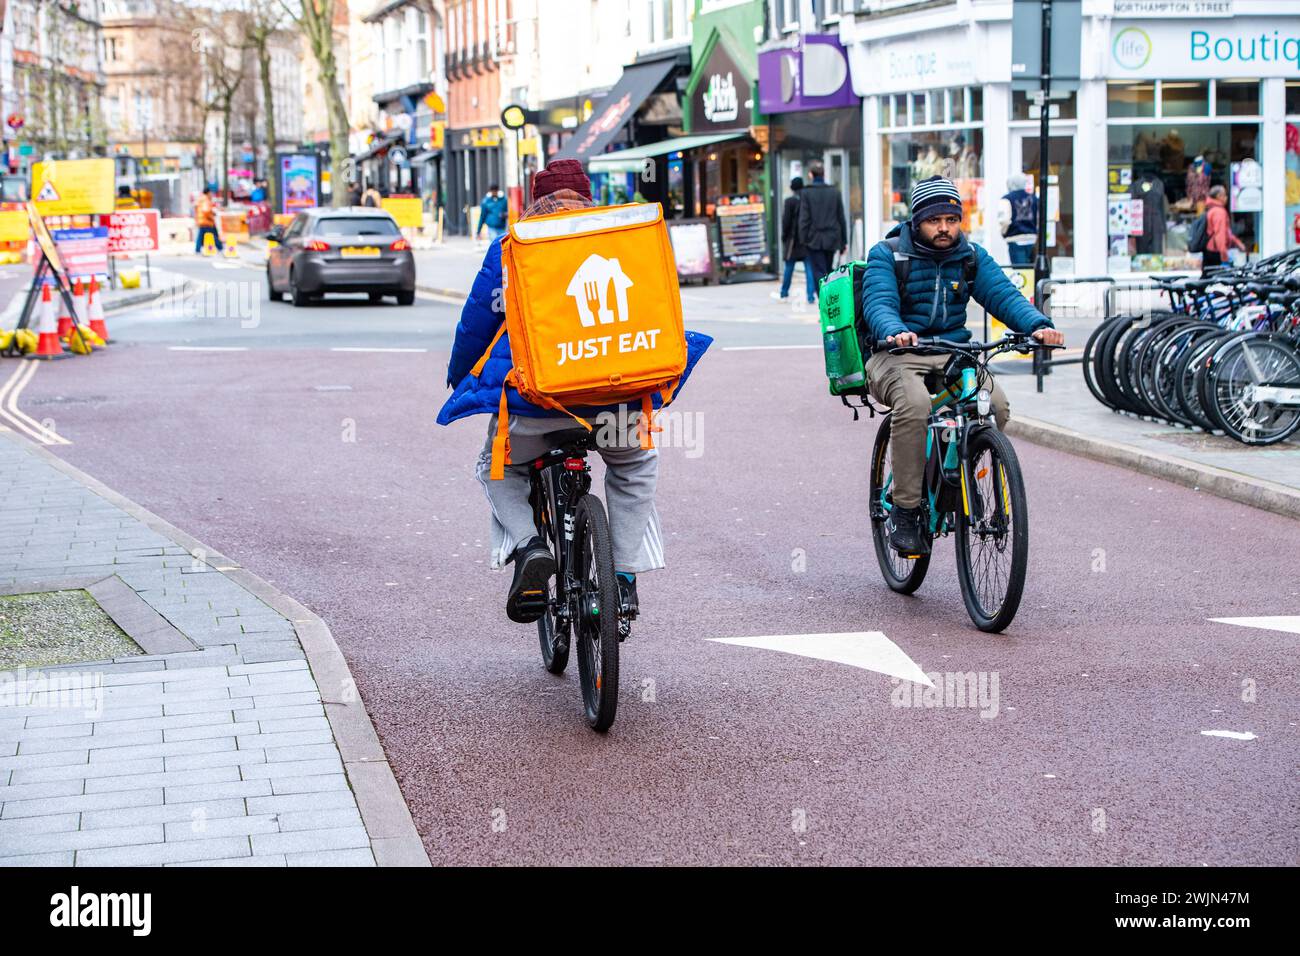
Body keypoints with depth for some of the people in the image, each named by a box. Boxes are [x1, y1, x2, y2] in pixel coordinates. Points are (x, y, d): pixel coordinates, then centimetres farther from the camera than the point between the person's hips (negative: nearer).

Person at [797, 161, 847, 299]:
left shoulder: (806, 192, -6)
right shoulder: (835, 192, 4)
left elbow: (804, 219, -8)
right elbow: (841, 218, 6)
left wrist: (802, 240, -3)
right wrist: (843, 242, 12)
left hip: (814, 240, -3)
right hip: (831, 240, 3)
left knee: (820, 274, -5)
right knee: (827, 272, 14)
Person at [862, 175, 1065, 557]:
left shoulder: (971, 256, 9)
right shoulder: (887, 255, -3)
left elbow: (1003, 294, -5)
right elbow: (879, 303, -18)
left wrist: (1038, 324, -25)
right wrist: (894, 332, -42)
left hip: (953, 354, 4)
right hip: (898, 355, -4)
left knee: (995, 403, -24)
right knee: (914, 404, -36)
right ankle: (904, 510, -23)